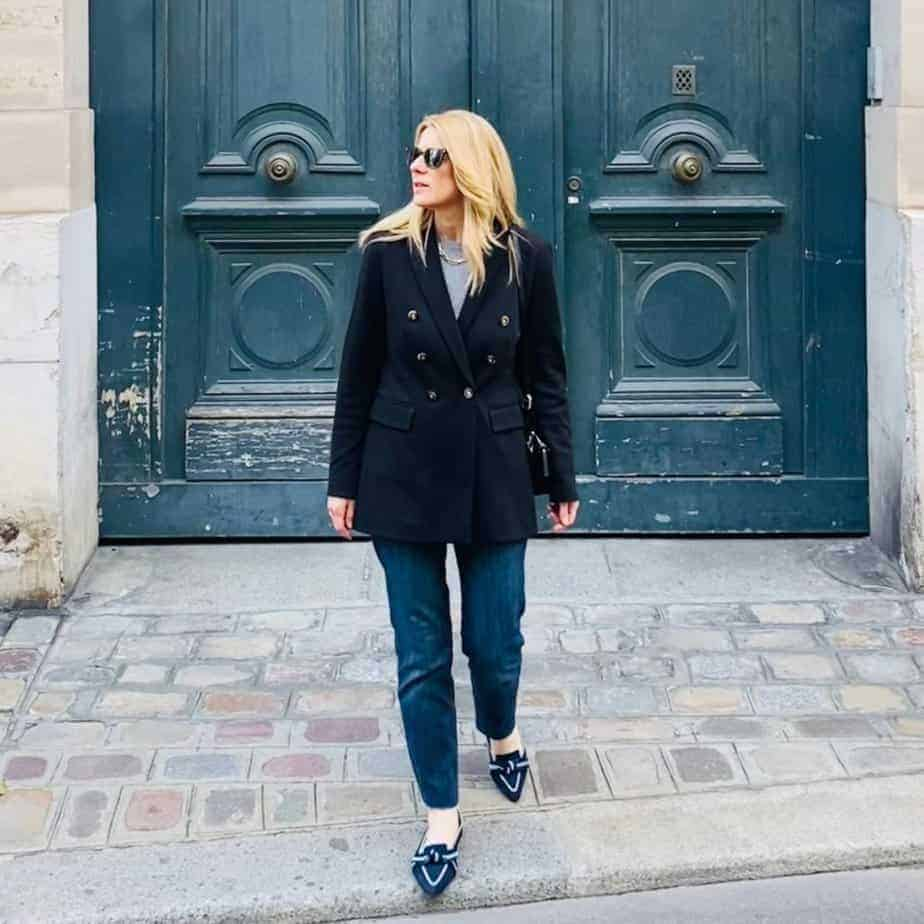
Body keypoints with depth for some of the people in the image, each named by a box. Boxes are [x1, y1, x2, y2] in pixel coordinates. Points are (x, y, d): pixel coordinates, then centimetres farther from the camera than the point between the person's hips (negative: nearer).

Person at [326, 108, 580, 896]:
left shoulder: (525, 257, -4)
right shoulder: (389, 252, -5)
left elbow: (548, 373, 2)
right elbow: (359, 372, 1)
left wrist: (564, 481, 4)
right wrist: (343, 478, 2)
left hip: (493, 475, 0)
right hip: (405, 474, 0)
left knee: (494, 642, 8)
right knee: (421, 655, 5)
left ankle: (502, 733, 44)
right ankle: (442, 816, 19)